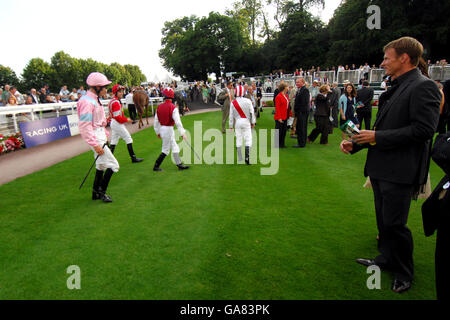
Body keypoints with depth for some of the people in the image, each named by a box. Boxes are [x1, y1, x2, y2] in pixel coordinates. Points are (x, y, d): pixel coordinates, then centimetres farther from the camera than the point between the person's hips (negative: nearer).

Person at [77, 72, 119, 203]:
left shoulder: (95, 99, 11)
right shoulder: (87, 102, -20)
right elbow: (84, 126, -25)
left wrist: (105, 134, 19)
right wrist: (95, 144, -26)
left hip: (100, 136, 10)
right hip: (95, 138, -10)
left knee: (101, 165, 18)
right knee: (113, 165, -7)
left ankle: (96, 193, 30)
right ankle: (101, 192, 7)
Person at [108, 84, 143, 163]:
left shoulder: (112, 101, 14)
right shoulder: (116, 102, -17)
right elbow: (117, 116, -22)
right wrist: (126, 120, -11)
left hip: (113, 123, 10)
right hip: (118, 124, -10)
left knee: (113, 141, 12)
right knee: (128, 139, -2)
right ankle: (133, 158, 3)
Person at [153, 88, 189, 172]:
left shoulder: (159, 107, 2)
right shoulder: (173, 107, -16)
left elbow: (156, 121, 8)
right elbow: (178, 122, -19)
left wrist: (158, 132, 19)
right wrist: (183, 133, -15)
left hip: (162, 129, 7)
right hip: (169, 129, -7)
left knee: (175, 147, 16)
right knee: (166, 150, 5)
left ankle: (179, 164, 22)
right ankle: (156, 166, 10)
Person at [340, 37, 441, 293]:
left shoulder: (423, 87, -12)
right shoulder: (396, 89, 16)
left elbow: (424, 129, -22)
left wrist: (378, 137, -19)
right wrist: (355, 145, 8)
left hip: (401, 171, -9)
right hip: (382, 168, 9)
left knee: (394, 223, 0)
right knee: (384, 220, 20)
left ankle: (404, 273, 21)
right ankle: (386, 259, 38)